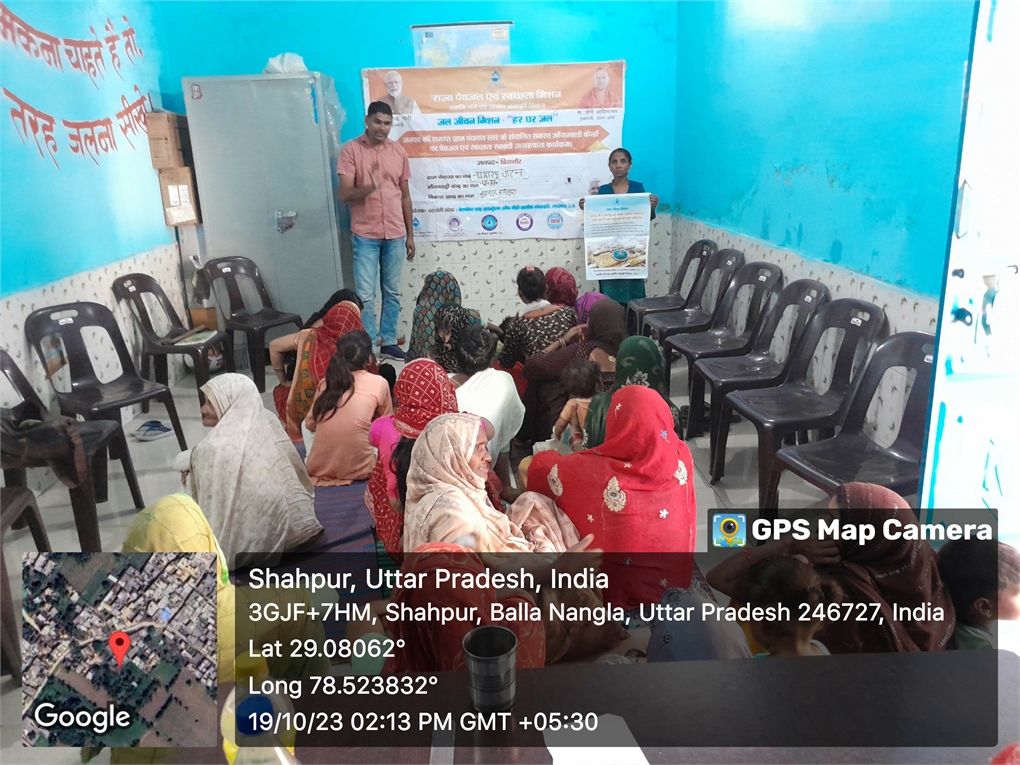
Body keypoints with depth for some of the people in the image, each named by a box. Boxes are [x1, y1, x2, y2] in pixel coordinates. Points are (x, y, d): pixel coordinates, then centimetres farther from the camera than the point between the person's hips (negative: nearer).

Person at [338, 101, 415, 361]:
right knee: (365, 295, -3)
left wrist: (410, 234, 10)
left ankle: (389, 342, 21)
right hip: (365, 234, -3)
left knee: (393, 292, 10)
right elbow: (344, 194, -10)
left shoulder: (399, 151, 7)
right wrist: (370, 186, -29)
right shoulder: (351, 149, -4)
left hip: (395, 234, 4)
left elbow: (405, 195, 11)